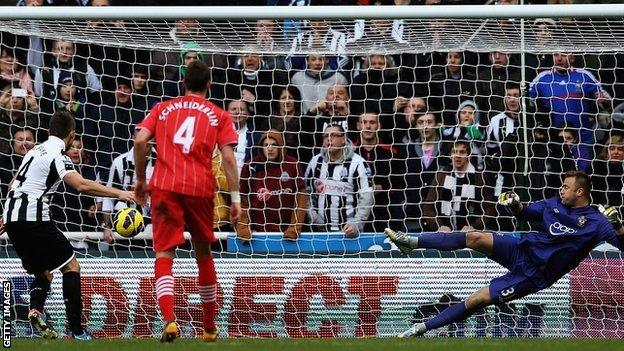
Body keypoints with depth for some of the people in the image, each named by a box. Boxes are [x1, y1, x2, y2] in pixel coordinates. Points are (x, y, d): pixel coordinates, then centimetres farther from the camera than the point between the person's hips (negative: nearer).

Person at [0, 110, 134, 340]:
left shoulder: (36, 150, 20)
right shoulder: (57, 155, -8)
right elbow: (81, 185, -22)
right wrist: (117, 193, -19)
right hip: (34, 218, -9)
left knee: (44, 272, 19)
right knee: (71, 267, -1)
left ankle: (35, 311, -7)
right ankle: (76, 329, -9)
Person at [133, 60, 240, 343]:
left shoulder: (162, 109, 15)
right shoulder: (219, 116, 12)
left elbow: (140, 141, 2)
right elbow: (228, 157, 2)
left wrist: (140, 179, 12)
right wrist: (235, 198, 2)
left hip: (164, 186, -1)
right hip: (201, 189, 1)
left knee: (164, 254, -5)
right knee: (203, 253, 19)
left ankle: (169, 319, -29)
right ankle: (210, 327, 27)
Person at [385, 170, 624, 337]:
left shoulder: (595, 221, -10)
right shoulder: (555, 204, 8)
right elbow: (524, 213, 20)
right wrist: (514, 204, -1)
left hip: (534, 275, -5)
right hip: (522, 249, 5)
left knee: (476, 300, -11)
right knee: (475, 238, -18)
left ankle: (424, 327, -5)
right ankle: (413, 242, -11)